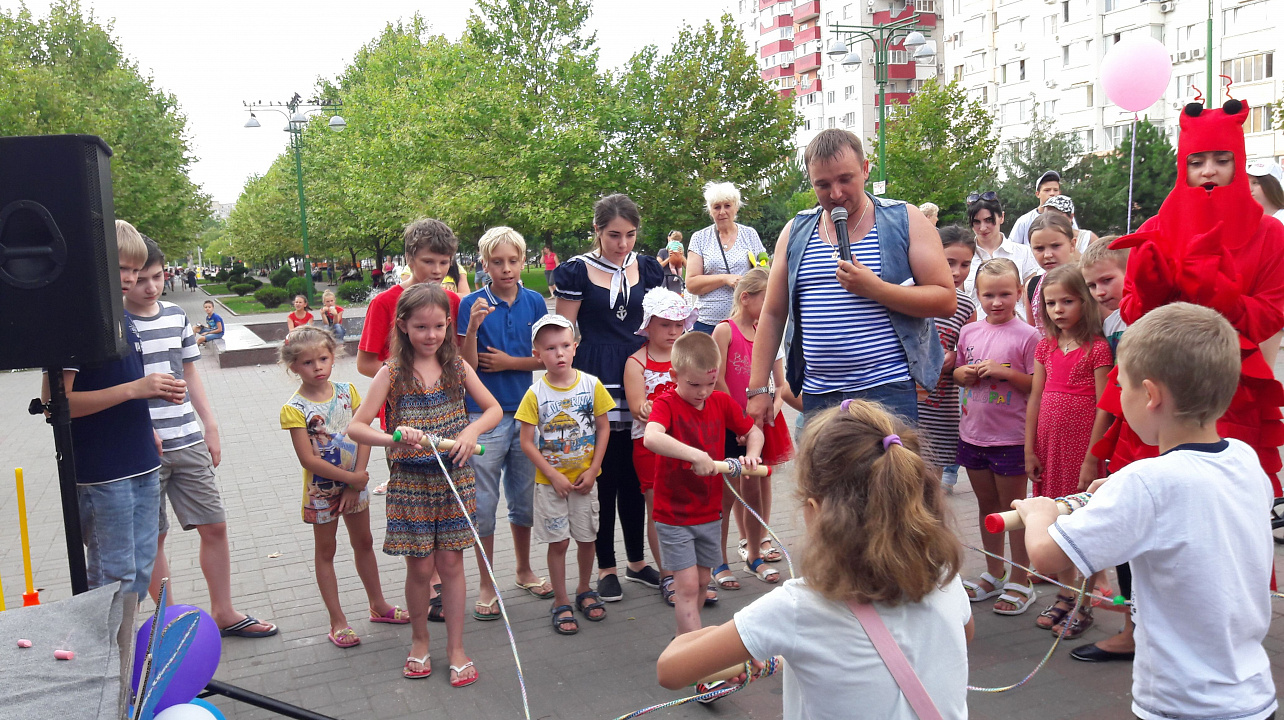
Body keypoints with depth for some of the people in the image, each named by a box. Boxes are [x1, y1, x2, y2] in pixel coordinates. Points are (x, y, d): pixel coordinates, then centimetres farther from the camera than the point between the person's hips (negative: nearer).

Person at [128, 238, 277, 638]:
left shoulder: (176, 316, 9)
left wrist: (211, 427, 14)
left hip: (189, 443, 5)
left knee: (214, 527, 9)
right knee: (152, 538, 6)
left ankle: (223, 613, 22)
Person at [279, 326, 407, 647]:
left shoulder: (347, 391, -4)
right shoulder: (294, 409, -17)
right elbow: (308, 459, -20)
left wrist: (356, 482, -13)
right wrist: (352, 478, -18)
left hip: (355, 483, 4)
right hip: (321, 489, -4)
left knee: (364, 543, 18)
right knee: (325, 551, 10)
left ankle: (378, 605, 34)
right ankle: (338, 622, 19)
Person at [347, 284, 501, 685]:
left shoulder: (456, 366, 0)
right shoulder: (392, 374, -7)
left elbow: (494, 409, 6)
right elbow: (356, 427, -10)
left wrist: (471, 431, -14)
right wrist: (392, 439, -29)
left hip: (454, 478, 1)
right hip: (410, 482, -1)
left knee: (450, 563, 7)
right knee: (419, 566, 7)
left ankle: (456, 648, 20)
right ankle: (419, 640, 31)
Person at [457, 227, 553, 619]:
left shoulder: (534, 302, 2)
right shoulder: (472, 304, -8)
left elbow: (544, 356, 6)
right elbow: (466, 365, -12)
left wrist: (509, 362, -8)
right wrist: (473, 327, -26)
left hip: (525, 410, 3)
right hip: (485, 414, -3)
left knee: (524, 498, 16)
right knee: (484, 503, 3)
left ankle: (524, 570, 34)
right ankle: (487, 586, 16)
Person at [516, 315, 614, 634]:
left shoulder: (592, 385, -5)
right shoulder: (535, 394, -9)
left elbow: (603, 429, 1)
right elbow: (527, 442, -8)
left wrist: (592, 470, -6)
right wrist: (553, 476, -13)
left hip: (584, 479, 2)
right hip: (550, 481, -2)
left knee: (587, 537, 10)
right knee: (558, 541, 4)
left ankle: (585, 590, 32)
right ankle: (561, 602, 18)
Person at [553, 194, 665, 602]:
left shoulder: (647, 268, 10)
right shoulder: (577, 271, -3)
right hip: (595, 380, -4)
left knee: (635, 474, 11)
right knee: (604, 474, 1)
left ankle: (637, 560, 26)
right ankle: (606, 567, 15)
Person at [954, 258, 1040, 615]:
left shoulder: (1027, 335, -10)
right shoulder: (969, 332, 5)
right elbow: (955, 372, 17)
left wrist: (1003, 371, -21)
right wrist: (964, 374, -4)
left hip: (1010, 438, -5)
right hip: (972, 434, 5)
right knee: (987, 506, 17)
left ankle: (1019, 582, 18)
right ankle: (994, 574, 31)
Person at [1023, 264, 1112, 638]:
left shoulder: (1097, 349, -8)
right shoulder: (1045, 347, 9)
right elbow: (1035, 399, 9)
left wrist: (1096, 455, -14)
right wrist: (1030, 450, 7)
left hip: (1083, 444, -6)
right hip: (1050, 443, 6)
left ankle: (1084, 604, 13)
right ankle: (1065, 596, 26)